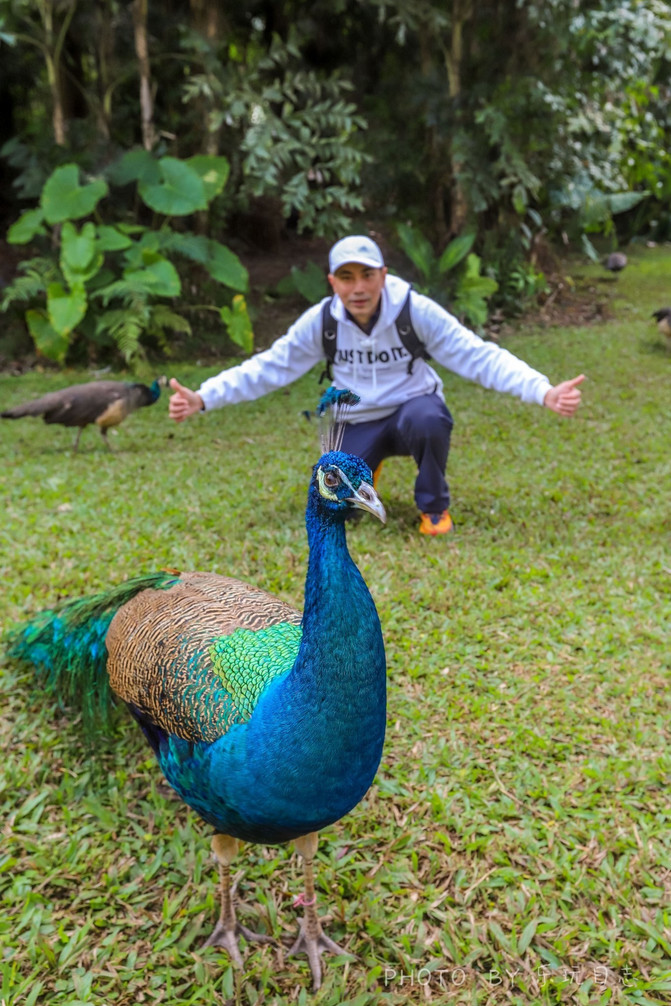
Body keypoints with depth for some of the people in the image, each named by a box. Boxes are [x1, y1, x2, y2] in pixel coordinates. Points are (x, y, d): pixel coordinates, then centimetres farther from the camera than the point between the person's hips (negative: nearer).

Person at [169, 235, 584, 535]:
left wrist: (545, 392, -32)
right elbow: (267, 368, -8)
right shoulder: (320, 321, -12)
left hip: (412, 408, -2)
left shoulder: (417, 311, -18)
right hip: (358, 425, 3)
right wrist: (201, 399, -18)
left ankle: (435, 507, -9)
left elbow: (480, 356, -20)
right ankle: (366, 466, 25)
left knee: (428, 418, -38)